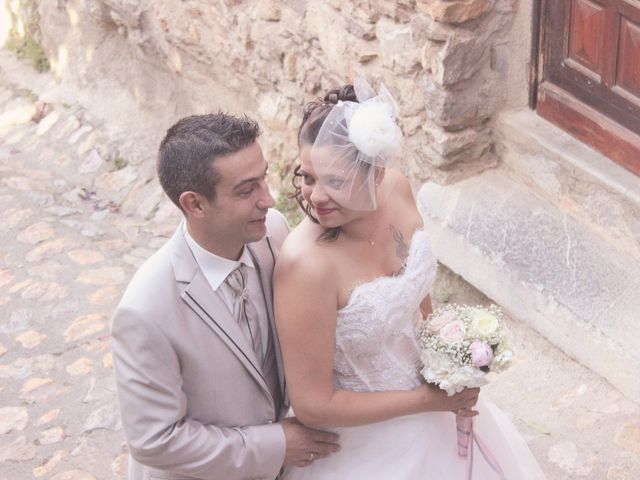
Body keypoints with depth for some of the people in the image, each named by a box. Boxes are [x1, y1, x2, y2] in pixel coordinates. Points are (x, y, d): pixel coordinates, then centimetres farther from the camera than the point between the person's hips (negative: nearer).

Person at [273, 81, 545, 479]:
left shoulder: (396, 188, -16)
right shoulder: (305, 264, -34)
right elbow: (313, 405, -26)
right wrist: (425, 401, -17)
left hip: (428, 383, 6)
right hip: (368, 437, -6)